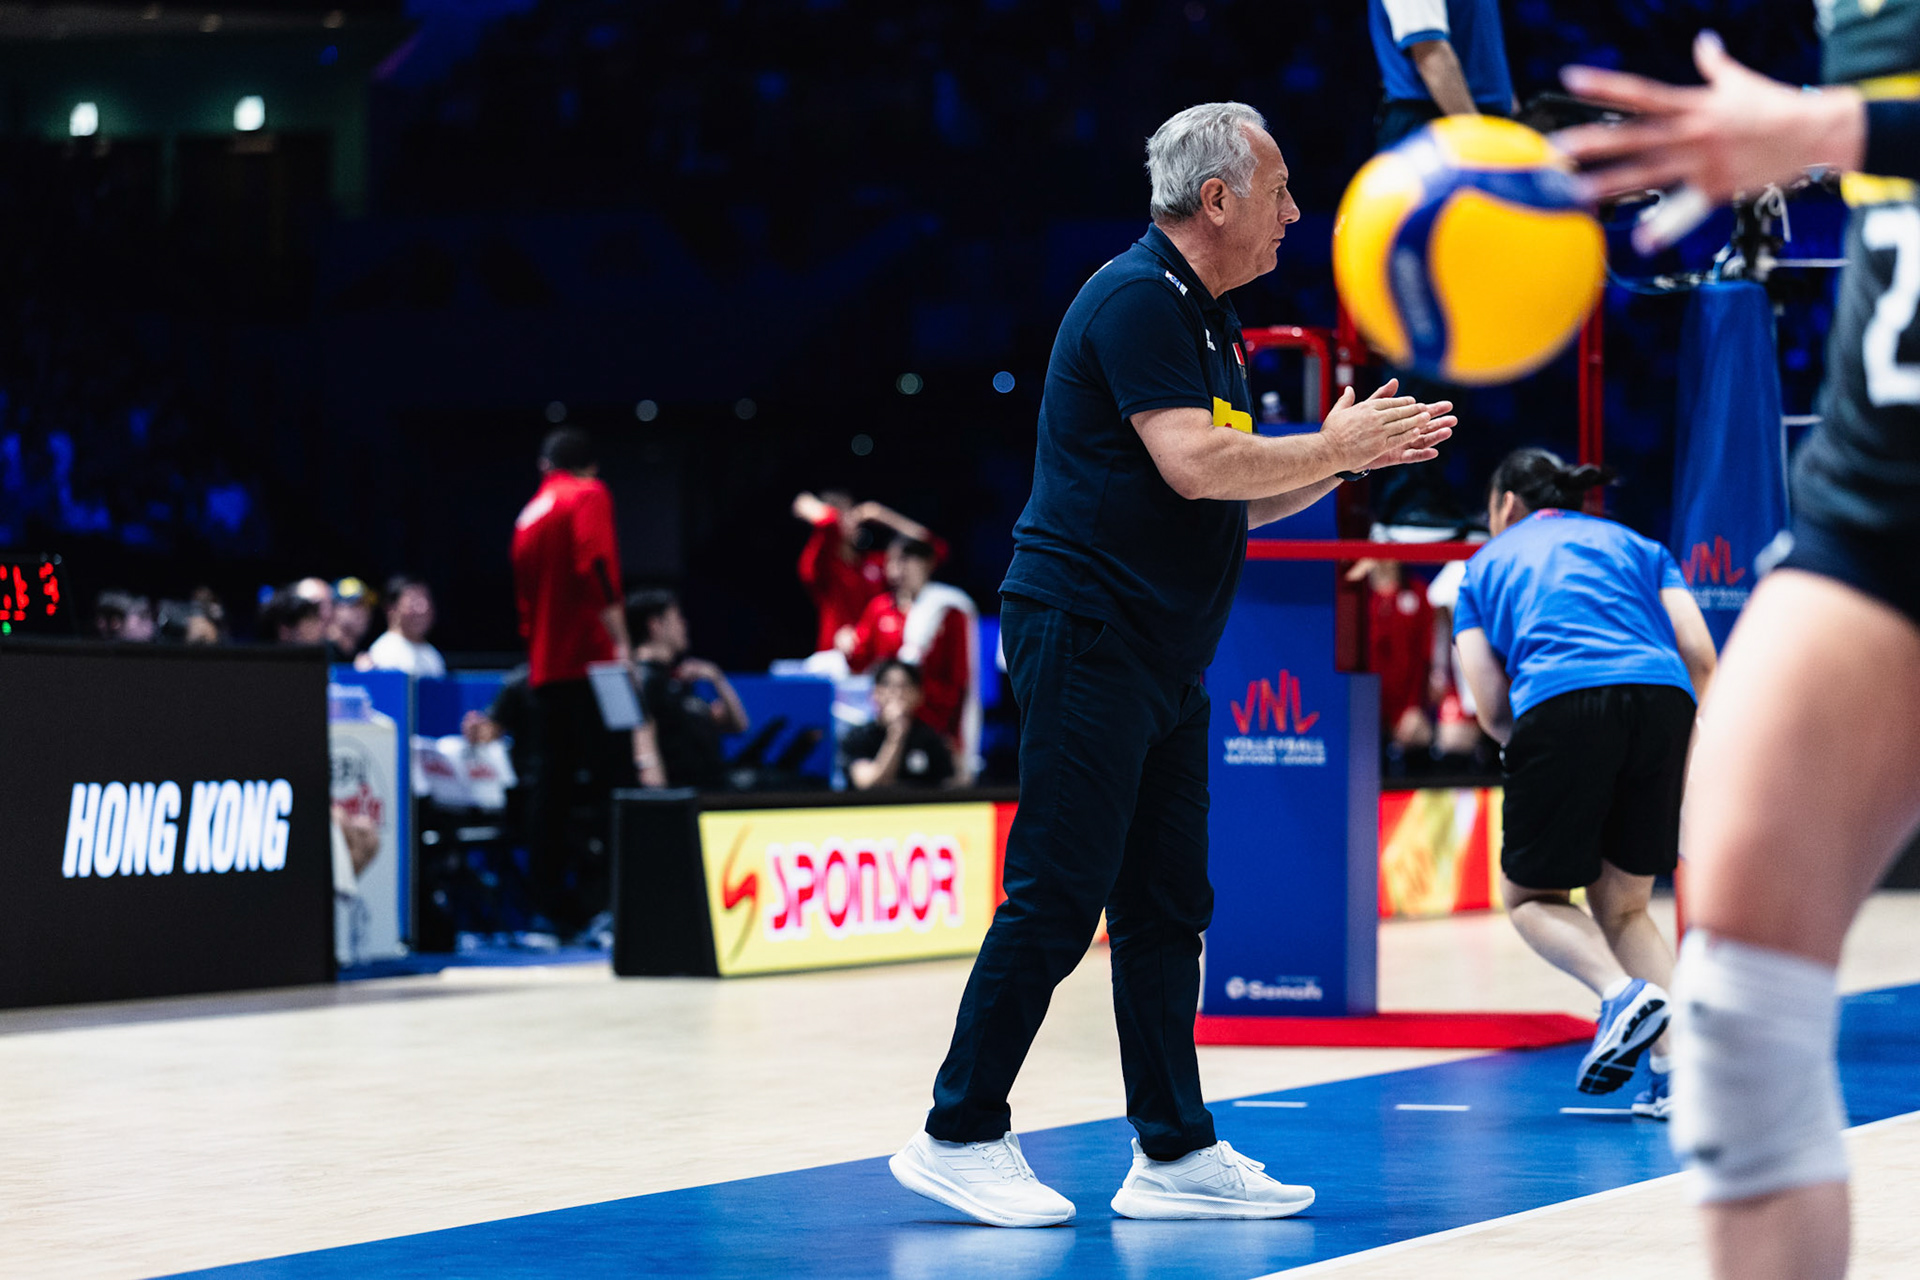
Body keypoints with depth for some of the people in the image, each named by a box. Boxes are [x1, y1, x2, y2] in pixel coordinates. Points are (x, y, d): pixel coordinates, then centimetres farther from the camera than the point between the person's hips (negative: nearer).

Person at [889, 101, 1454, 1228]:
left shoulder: (1206, 320, 19)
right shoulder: (1136, 299, -12)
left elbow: (1231, 501, 23)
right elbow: (1192, 464, -22)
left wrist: (1345, 454, 11)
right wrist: (1335, 448, -11)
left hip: (1164, 661, 10)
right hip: (1086, 634, -10)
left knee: (1167, 909, 9)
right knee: (1058, 900, -10)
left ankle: (1174, 1150, 12)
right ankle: (960, 1136, -4)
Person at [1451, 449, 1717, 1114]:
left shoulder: (1485, 565, 27)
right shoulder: (1634, 545, 30)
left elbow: (1493, 713, 13)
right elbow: (1699, 655, 14)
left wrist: (1547, 756, 25)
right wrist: (1683, 759, 22)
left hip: (1561, 707, -3)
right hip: (1661, 699, 3)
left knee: (1532, 896, 13)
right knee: (1623, 903, 15)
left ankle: (1624, 993, -16)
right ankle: (1677, 1070, -3)